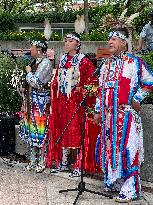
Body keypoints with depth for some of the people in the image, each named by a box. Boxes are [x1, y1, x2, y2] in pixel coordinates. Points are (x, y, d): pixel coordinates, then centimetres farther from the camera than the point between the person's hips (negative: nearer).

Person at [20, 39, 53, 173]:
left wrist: (29, 72, -4)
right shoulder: (35, 62, 14)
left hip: (41, 100, -9)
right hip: (32, 99, 9)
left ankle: (42, 162, 3)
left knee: (40, 130, -4)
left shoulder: (45, 63, -12)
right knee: (32, 128, 10)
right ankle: (34, 160, 18)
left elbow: (36, 82, -18)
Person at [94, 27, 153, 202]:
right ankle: (113, 182, 23)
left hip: (126, 114, -6)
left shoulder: (134, 62, -4)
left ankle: (130, 189, -4)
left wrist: (136, 99, -5)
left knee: (126, 149, -8)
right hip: (108, 114, 7)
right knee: (110, 148, 10)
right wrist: (98, 111, 16)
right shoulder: (106, 65, 15)